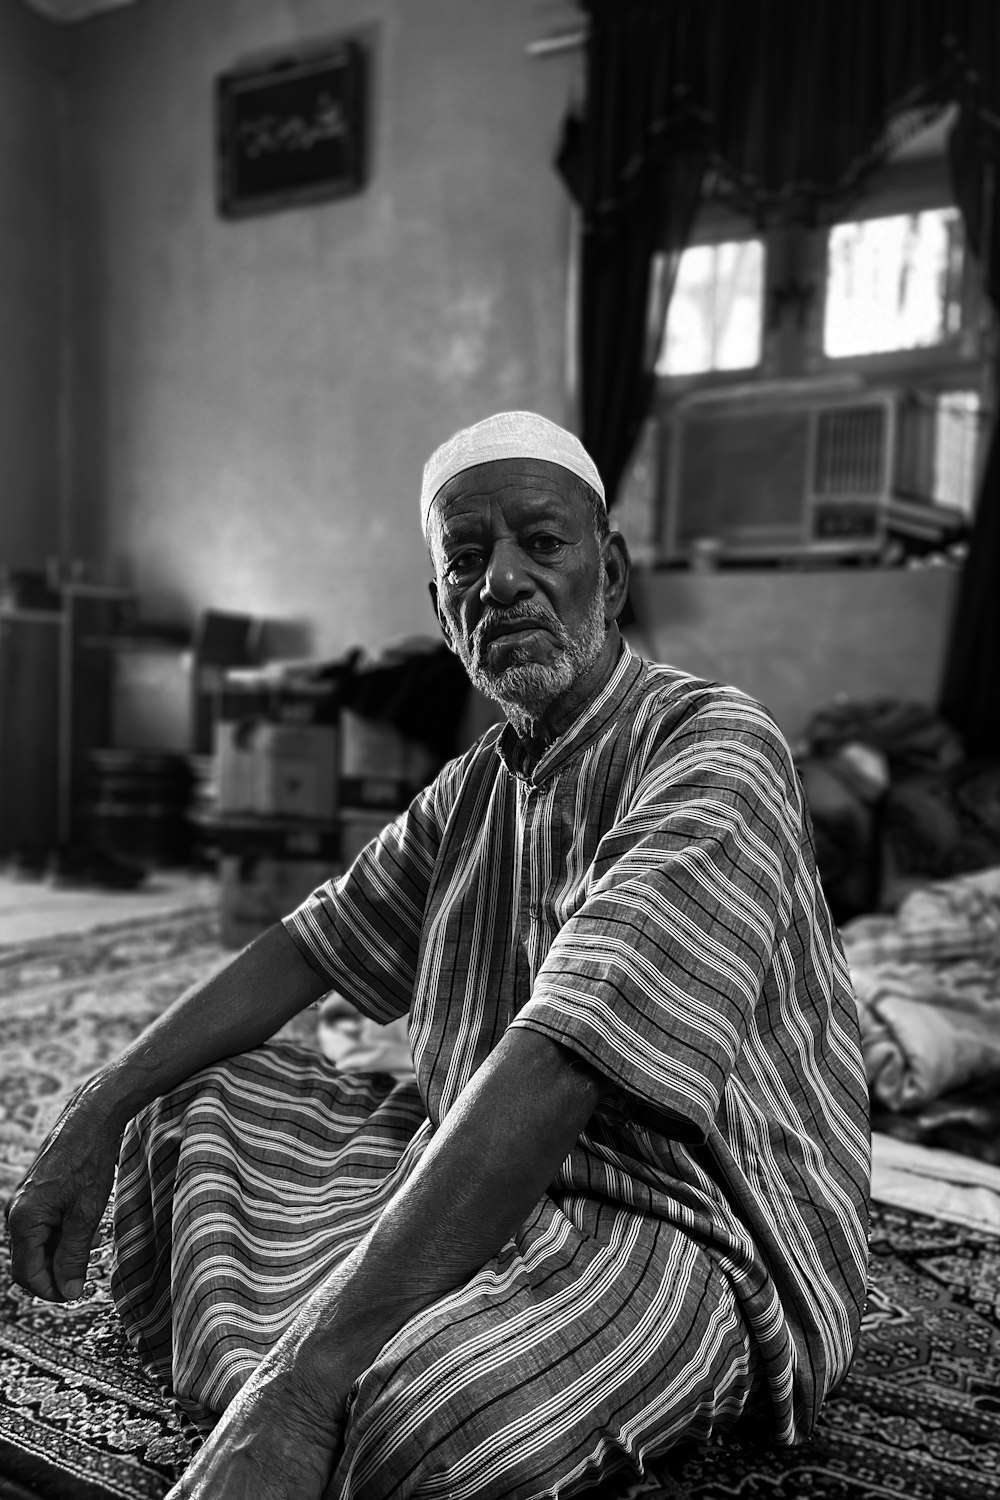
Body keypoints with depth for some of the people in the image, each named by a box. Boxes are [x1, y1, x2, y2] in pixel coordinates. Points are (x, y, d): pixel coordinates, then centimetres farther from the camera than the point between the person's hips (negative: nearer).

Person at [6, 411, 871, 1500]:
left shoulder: (714, 754, -20)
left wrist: (301, 1390, -36)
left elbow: (561, 1061, -32)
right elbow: (312, 947, 13)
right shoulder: (473, 787, 8)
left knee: (418, 1406, -36)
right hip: (473, 1181, 8)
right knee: (195, 1103, 9)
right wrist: (95, 1117, 2)